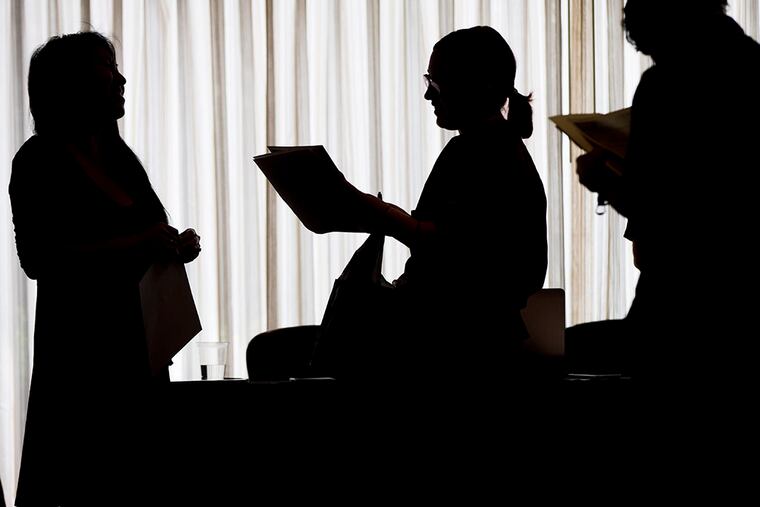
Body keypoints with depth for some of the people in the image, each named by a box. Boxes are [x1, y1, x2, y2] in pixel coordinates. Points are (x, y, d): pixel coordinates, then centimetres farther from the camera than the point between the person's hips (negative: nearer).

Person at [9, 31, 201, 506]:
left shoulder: (118, 154, 16)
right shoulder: (40, 161, -6)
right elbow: (38, 258, -16)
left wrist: (176, 246, 2)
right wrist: (137, 245, -20)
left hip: (139, 337, 7)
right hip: (80, 346, -7)